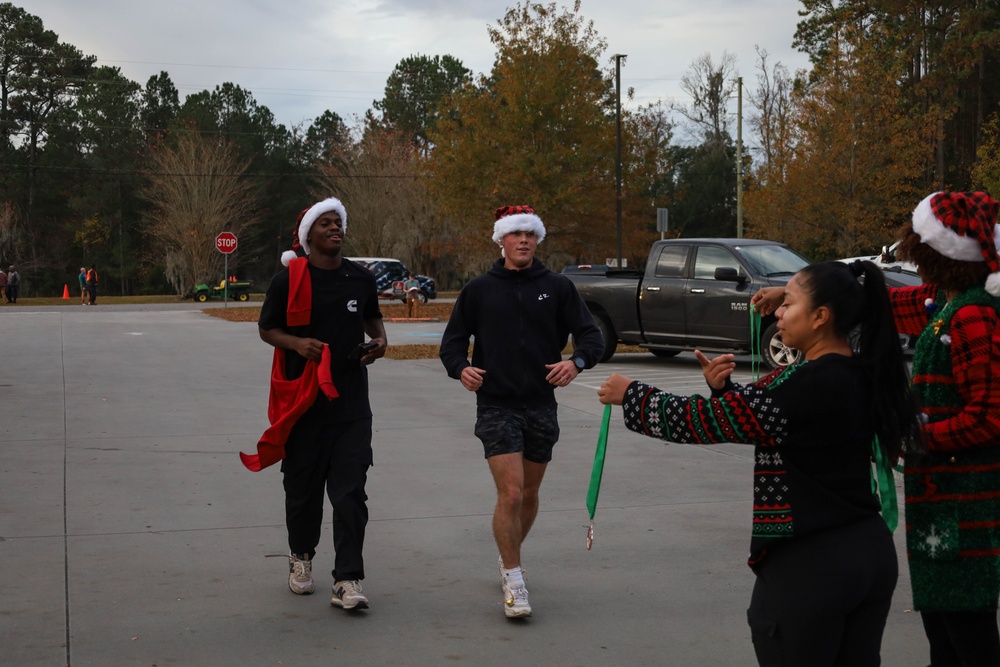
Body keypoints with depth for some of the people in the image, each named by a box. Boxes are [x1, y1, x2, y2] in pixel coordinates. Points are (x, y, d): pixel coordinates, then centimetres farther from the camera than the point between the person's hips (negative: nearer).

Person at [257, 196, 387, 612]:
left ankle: (347, 581, -3)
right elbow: (266, 328, 5)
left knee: (350, 493, -5)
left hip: (352, 403, 2)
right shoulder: (289, 279, -2)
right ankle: (300, 556, 36)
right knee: (303, 488, 10)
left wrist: (379, 338, 4)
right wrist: (297, 343, -14)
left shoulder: (360, 279, 7)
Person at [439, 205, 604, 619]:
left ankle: (509, 556, 39)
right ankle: (513, 580, -1)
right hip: (496, 406, -2)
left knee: (529, 494, 14)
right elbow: (452, 340, 8)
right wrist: (461, 367, -14)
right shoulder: (479, 290, 4)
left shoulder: (557, 288, 4)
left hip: (541, 406, 3)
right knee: (511, 493, -13)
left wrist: (577, 361, -21)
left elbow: (592, 336, 1)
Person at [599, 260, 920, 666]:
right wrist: (724, 389, -1)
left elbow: (702, 421, -15)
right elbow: (765, 418, 13)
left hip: (809, 564, -8)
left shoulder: (801, 386, -21)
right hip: (873, 552, 8)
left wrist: (631, 395, -2)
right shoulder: (865, 376, 5)